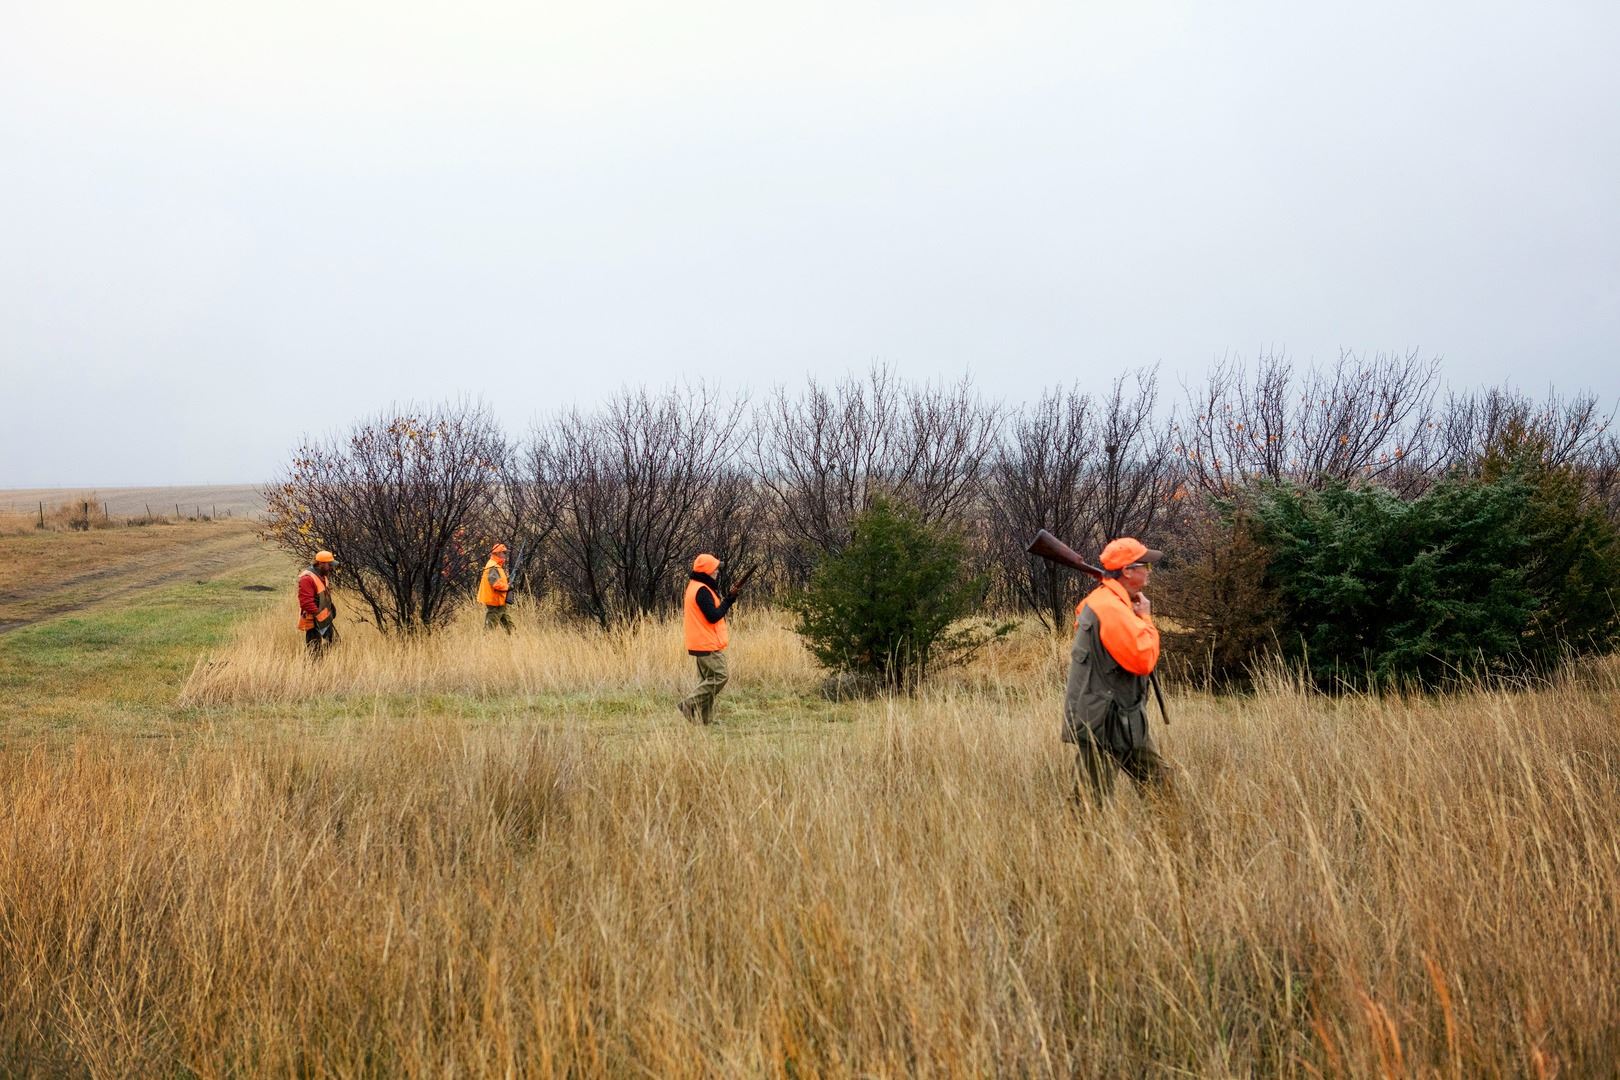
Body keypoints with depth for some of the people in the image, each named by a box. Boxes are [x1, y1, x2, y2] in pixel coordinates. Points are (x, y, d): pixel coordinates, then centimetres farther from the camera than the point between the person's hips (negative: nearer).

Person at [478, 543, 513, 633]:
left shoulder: (498, 566, 17)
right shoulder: (493, 567, -16)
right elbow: (496, 584, -27)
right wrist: (508, 587, -15)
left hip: (499, 603, 10)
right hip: (493, 603, -10)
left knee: (508, 624, 12)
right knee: (490, 627, -6)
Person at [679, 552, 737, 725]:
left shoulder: (693, 587, 15)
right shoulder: (702, 590, -17)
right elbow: (713, 616, -21)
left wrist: (726, 600, 8)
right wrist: (728, 601, -11)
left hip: (701, 644, 10)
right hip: (709, 644, -10)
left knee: (707, 679, 12)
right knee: (719, 677, -8)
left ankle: (705, 718, 11)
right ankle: (690, 704, -10)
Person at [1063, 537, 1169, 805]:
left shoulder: (1103, 600, 11)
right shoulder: (1110, 608, -22)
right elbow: (1143, 660, -25)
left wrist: (1139, 617, 6)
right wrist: (1145, 618, -11)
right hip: (1102, 723, -11)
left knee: (1158, 780, 17)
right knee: (1093, 804, -5)